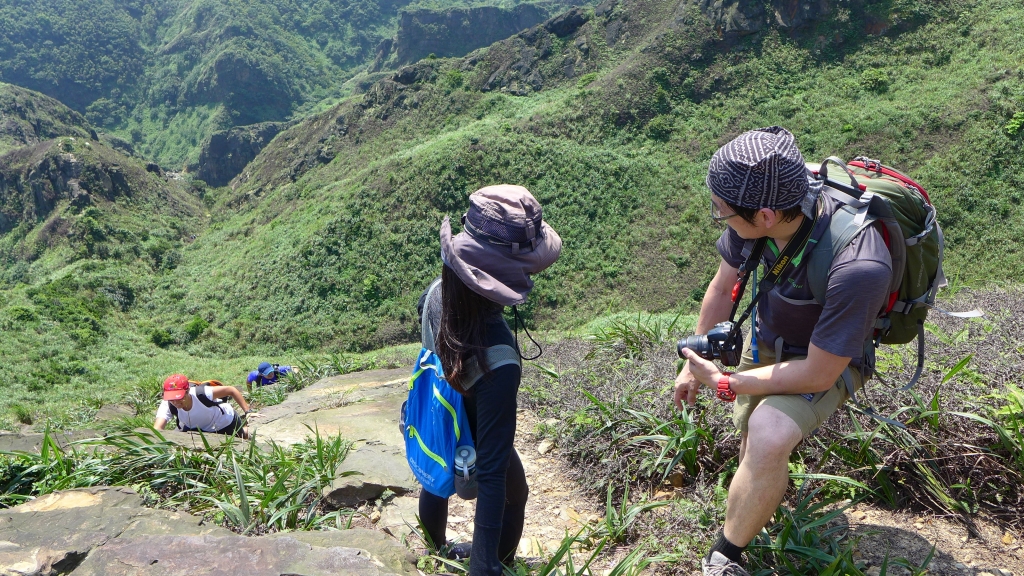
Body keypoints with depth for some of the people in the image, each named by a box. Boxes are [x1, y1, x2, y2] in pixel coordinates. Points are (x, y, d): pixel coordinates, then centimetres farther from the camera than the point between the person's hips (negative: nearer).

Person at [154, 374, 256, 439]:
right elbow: (157, 429, -46)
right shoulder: (168, 405, -33)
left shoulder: (202, 393, -42)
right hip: (197, 427, 3)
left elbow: (231, 390, -30)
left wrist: (247, 412, -29)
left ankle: (244, 431, 51)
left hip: (225, 421, -3)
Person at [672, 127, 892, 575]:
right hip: (766, 340, 6)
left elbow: (818, 374, -28)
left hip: (827, 358, -5)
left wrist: (723, 382, -20)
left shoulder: (857, 267, -41)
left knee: (768, 436, -30)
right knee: (753, 451, 15)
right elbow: (723, 287, -4)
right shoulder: (758, 207, -25)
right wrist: (694, 364, 4)